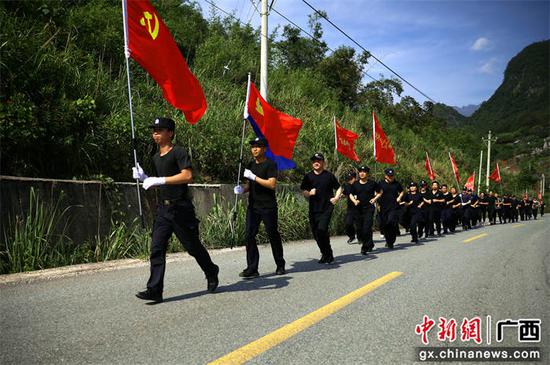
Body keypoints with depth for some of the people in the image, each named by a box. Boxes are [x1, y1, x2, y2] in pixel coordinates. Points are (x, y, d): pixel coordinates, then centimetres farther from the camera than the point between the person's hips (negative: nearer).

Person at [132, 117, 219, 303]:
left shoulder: (178, 152, -9)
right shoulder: (156, 157, 17)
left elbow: (187, 176, -23)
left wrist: (159, 180, -24)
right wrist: (144, 177, 6)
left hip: (181, 208, -7)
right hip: (163, 209, 7)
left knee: (193, 247, 7)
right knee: (156, 249, -4)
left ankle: (212, 273, 31)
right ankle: (154, 290, -4)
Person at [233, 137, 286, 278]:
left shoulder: (270, 164, -6)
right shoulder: (250, 165, 15)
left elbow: (272, 184, -18)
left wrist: (254, 177, -20)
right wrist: (242, 189, 0)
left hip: (268, 207, -6)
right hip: (253, 207, 6)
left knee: (273, 235, 5)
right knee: (249, 236, -4)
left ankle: (280, 265, 21)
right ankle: (252, 269, -2)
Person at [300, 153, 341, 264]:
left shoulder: (329, 175, 2)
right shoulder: (308, 176, 7)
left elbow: (339, 188, 10)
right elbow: (303, 191, 10)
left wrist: (336, 198, -6)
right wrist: (309, 193, -10)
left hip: (326, 208, -4)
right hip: (313, 209, 4)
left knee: (322, 229, -19)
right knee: (316, 233, 7)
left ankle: (328, 254, -2)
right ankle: (326, 254, 26)